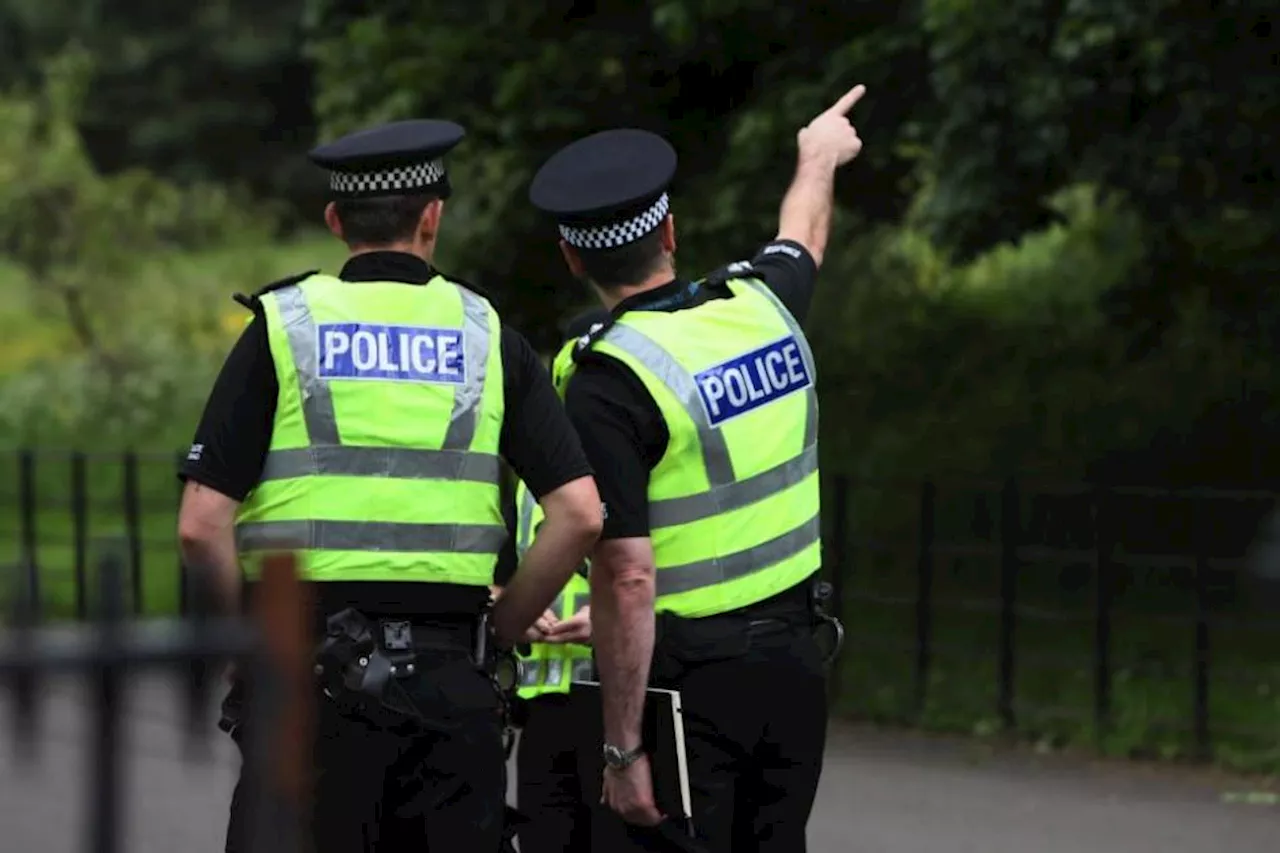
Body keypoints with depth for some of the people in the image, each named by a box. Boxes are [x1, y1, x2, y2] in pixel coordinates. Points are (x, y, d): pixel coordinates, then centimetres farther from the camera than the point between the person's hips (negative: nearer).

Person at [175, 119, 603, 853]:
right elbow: (580, 515, 0)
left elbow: (202, 525, -5)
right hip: (448, 678, 2)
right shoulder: (488, 337, 8)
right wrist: (503, 628, 10)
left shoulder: (282, 327, 2)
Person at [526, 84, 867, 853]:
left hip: (685, 678, -7)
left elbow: (626, 580, -19)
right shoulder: (761, 306, 3)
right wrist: (819, 158, 51)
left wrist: (622, 749, -15)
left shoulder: (609, 385, -16)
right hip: (795, 663, 7)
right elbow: (803, 242, 30)